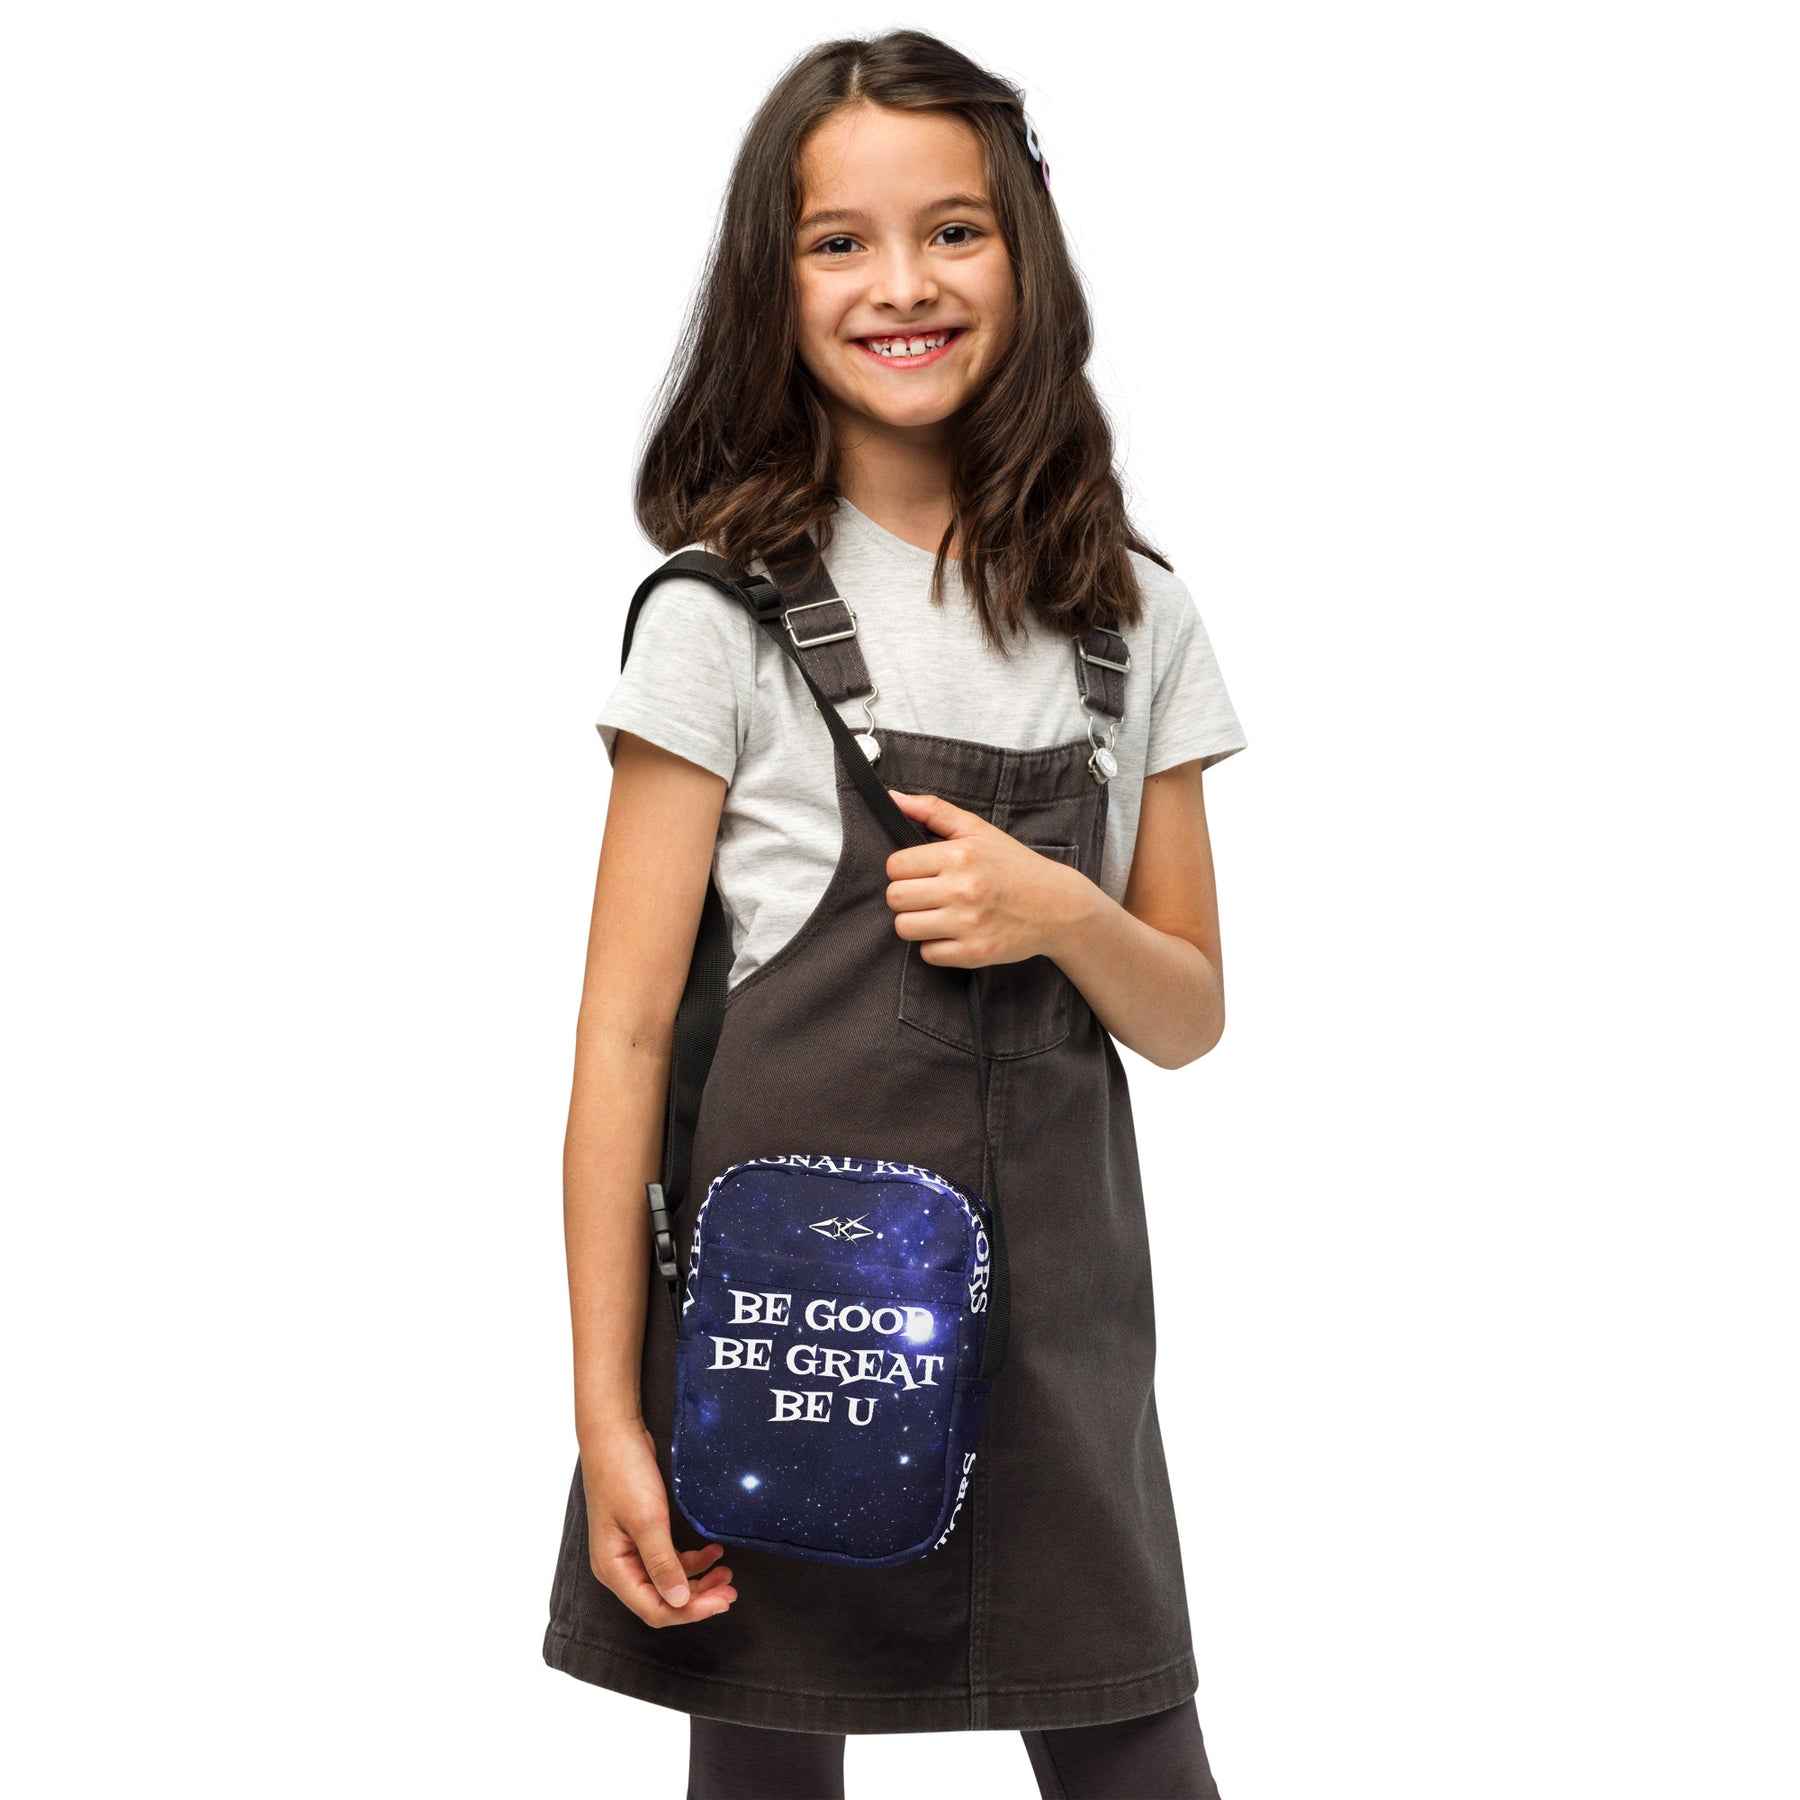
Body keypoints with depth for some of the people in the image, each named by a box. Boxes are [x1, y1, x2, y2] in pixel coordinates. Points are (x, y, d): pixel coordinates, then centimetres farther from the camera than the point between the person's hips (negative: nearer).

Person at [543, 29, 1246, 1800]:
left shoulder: (1131, 615, 7)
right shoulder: (722, 622, -4)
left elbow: (1189, 1016, 11)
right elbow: (625, 1034, -5)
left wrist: (1055, 912, -11)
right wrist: (611, 1417, -10)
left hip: (1054, 1313, 3)